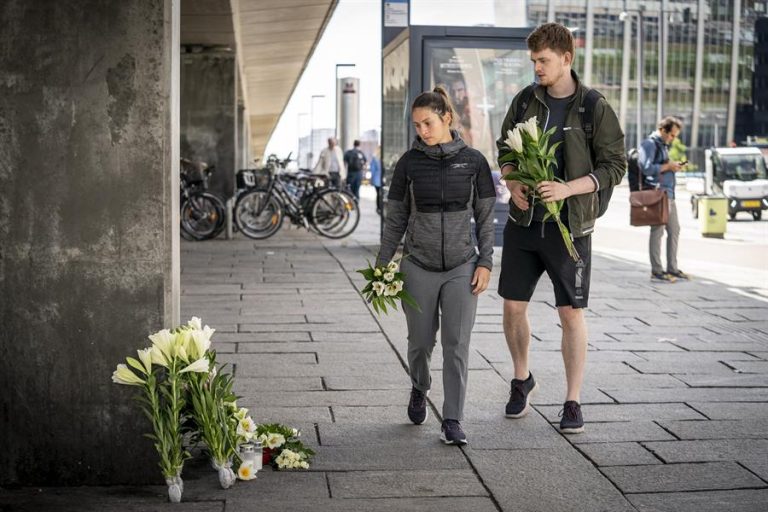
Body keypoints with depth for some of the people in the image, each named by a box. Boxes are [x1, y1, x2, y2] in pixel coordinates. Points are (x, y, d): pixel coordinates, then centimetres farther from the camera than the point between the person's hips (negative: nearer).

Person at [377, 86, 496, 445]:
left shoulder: (473, 161, -1)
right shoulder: (409, 163, 0)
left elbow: (485, 217, 4)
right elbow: (395, 220, 5)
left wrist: (485, 262, -4)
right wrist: (381, 266, 3)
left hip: (462, 267, -1)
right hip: (419, 267, 1)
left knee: (457, 344, -4)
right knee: (420, 342, 8)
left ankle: (452, 421, 4)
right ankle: (419, 389, 39)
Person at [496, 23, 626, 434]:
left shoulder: (595, 109, -6)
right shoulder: (524, 101, 5)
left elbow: (614, 166, -6)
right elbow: (505, 149, 15)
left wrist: (567, 188, -19)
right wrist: (513, 183, -6)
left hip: (570, 225, -3)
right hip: (523, 222, 4)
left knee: (572, 314, 1)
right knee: (513, 307, 7)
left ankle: (573, 402, 13)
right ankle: (522, 380, 32)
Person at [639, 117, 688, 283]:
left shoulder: (663, 145, 22)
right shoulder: (649, 144, -9)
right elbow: (647, 168, -19)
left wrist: (674, 166, 10)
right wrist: (668, 166, -13)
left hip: (669, 195, 10)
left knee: (674, 230, 14)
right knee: (657, 231, -6)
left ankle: (672, 268, 22)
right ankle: (656, 271, -1)